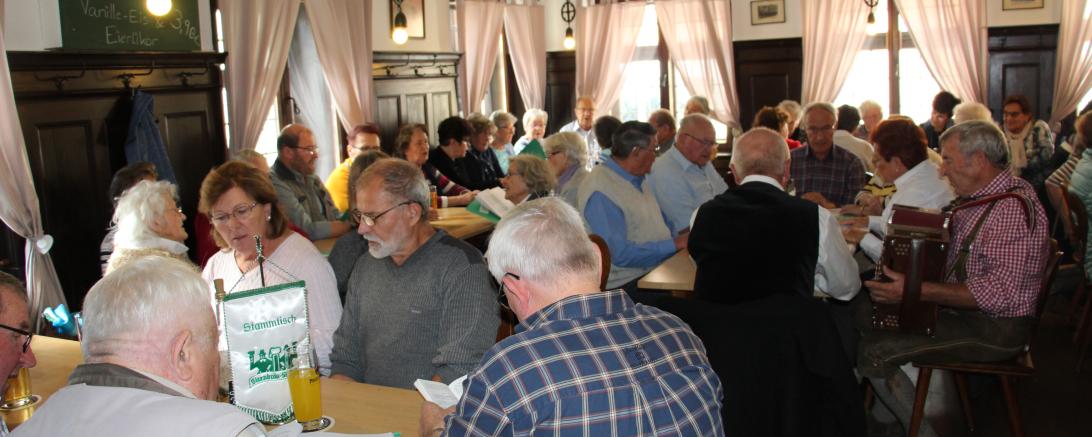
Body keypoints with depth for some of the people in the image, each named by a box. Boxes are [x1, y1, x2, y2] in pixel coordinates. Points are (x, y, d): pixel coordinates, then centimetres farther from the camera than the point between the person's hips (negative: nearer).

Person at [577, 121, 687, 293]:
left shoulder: (639, 179, 13)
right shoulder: (600, 192, -17)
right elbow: (619, 253, -23)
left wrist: (681, 237, 6)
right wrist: (673, 245, -18)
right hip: (627, 284, -9)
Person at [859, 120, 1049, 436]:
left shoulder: (1013, 208, -24)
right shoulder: (984, 196, 7)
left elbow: (999, 294, -31)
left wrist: (916, 290, -32)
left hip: (995, 330, -10)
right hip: (962, 307, 10)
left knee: (872, 353, -17)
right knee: (866, 317, 9)